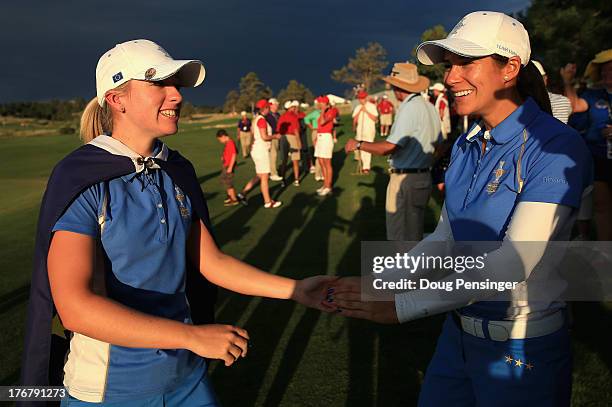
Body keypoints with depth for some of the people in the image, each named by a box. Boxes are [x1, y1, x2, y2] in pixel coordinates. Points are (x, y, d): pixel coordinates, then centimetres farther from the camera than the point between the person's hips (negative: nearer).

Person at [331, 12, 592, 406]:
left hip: (522, 347, -6)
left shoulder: (556, 146, -19)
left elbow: (515, 263, -26)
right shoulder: (467, 144, 2)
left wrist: (401, 307, -26)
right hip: (459, 329, 6)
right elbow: (445, 237, 4)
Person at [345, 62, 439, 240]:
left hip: (405, 181, -9)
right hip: (424, 177, 9)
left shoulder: (409, 108, -18)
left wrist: (358, 144, -11)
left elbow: (389, 147, -24)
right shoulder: (430, 107, 10)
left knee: (400, 238, 0)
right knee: (414, 236, 21)